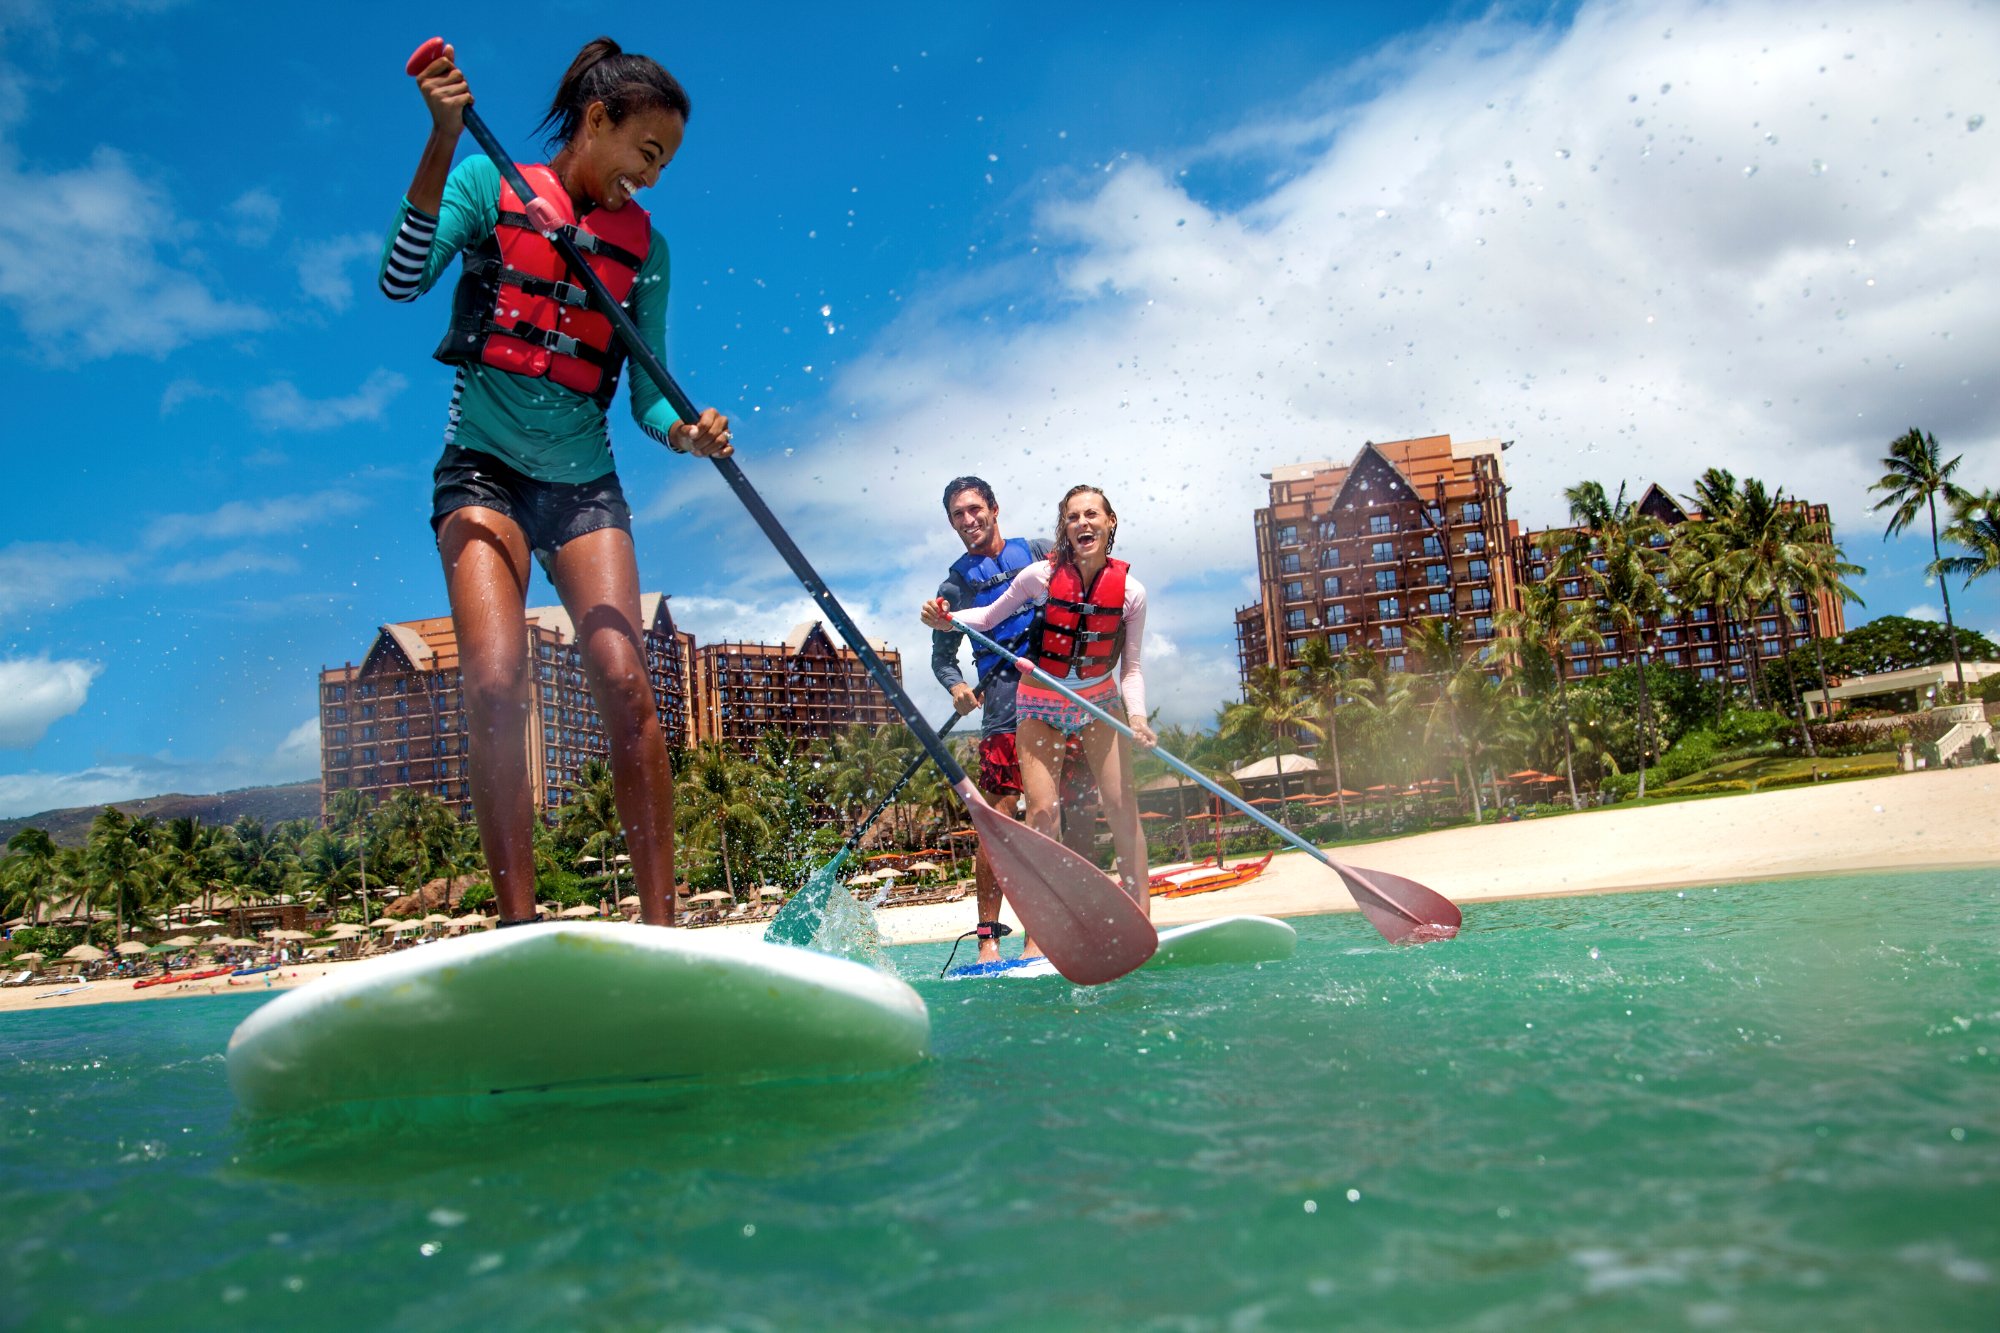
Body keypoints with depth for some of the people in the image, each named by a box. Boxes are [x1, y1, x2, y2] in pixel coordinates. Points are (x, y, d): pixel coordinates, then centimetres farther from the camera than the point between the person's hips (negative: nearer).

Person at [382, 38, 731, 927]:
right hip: (484, 466, -2)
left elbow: (647, 392, 8)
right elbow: (401, 280, -11)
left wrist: (686, 432, -15)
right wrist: (444, 139, -18)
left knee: (624, 681, -15)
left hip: (584, 478, 2)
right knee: (496, 685, -20)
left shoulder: (644, 245, 11)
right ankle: (519, 928, -16)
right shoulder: (488, 185, 4)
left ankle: (660, 929, -13)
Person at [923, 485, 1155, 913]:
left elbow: (1130, 668, -6)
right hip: (1040, 705, -1)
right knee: (1041, 812, -9)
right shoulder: (1041, 576, -16)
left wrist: (1137, 716, -23)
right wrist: (947, 620, -20)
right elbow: (990, 616, -1)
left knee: (1124, 808, -2)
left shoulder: (1131, 591, -12)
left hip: (1100, 702, 2)